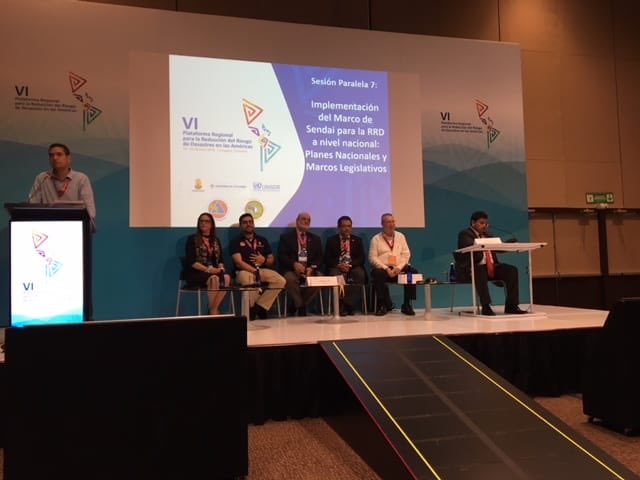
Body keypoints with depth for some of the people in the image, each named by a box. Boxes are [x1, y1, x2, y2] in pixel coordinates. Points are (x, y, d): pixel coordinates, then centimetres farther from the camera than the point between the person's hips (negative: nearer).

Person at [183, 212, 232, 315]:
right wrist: (208, 269, -20)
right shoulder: (192, 239, 0)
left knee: (226, 278, -28)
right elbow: (191, 262, -10)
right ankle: (213, 310, -22)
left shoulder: (216, 240, 17)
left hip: (214, 272, 5)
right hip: (195, 273, -5)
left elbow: (220, 259, 15)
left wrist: (221, 267, -9)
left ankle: (214, 309, -21)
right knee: (214, 279, -36)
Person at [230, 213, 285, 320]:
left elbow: (272, 260, 17)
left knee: (280, 280, -23)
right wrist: (255, 271, -20)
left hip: (262, 270, 4)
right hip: (244, 271, -4)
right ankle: (251, 308, -13)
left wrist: (264, 260, -7)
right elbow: (239, 263, -8)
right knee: (249, 282, -40)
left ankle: (260, 306, -13)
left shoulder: (262, 240, 18)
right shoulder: (236, 242, 5)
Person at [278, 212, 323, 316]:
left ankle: (301, 305, -13)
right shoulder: (286, 237, 8)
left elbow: (319, 257, 11)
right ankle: (300, 306, -18)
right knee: (290, 279, -37)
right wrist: (294, 264, -21)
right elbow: (281, 256, -2)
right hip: (291, 269, -3)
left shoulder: (315, 239, 19)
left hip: (309, 270, 3)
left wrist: (312, 267, -11)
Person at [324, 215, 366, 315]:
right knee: (334, 275, -35)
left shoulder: (357, 240, 16)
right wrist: (338, 265, -17)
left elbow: (361, 258, 5)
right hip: (337, 267, -1)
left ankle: (349, 304, -28)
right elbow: (327, 259, 3)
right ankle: (341, 305, -29)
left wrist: (350, 265, -15)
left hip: (353, 267, 1)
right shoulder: (331, 240, 12)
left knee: (360, 274, -32)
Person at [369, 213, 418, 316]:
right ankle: (383, 305, -18)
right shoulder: (376, 239, 6)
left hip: (399, 268, 3)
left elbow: (406, 254, 8)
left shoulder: (400, 236, 15)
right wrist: (386, 269, -15)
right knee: (377, 274, -36)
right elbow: (372, 257, -3)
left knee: (413, 272, -26)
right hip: (383, 268, -2)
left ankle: (407, 305, -13)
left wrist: (399, 267, -10)